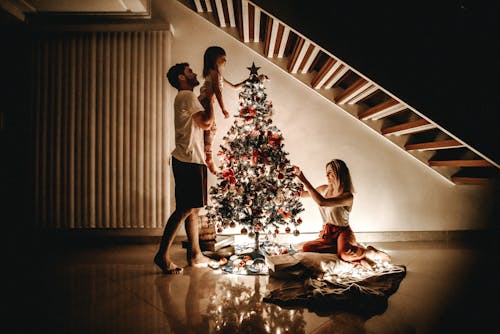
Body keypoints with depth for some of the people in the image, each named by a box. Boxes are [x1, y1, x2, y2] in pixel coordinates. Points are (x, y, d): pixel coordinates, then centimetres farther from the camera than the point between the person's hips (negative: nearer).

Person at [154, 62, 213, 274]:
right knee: (185, 209, -10)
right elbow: (206, 122, -15)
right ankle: (162, 255, -4)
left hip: (190, 160, 10)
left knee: (194, 209, 11)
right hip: (188, 161, -10)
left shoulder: (185, 97, 24)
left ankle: (196, 255, 18)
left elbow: (201, 125, 23)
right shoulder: (187, 96, -7)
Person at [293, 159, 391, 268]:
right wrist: (298, 177, 2)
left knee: (345, 255, -38)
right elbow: (303, 193, 19)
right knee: (306, 247, -23)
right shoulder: (324, 189, 3)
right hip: (327, 234, 6)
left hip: (342, 233, -6)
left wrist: (304, 180, -34)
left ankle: (367, 251, -5)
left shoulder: (347, 196, -19)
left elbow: (322, 202, -35)